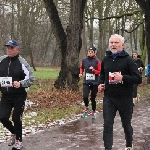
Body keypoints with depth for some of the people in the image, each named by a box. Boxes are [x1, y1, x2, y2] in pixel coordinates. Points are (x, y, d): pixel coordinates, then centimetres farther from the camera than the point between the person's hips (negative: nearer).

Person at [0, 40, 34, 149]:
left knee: (16, 118, 2)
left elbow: (31, 79, -12)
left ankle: (18, 141, 23)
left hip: (19, 96, -4)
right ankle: (14, 132, 30)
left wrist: (20, 84, -28)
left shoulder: (22, 63, -11)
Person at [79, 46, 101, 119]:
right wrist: (81, 73, 4)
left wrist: (93, 70, -19)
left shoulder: (97, 61, -5)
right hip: (86, 82, 1)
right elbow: (81, 67, 21)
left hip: (95, 82, -1)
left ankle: (93, 112, 26)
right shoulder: (84, 60, 3)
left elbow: (99, 72, -3)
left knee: (93, 98, 6)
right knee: (85, 96, -15)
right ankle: (86, 108, 14)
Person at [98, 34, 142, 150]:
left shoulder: (128, 60, -10)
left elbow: (138, 79, -13)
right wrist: (101, 84, 5)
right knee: (107, 125, -5)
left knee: (126, 125, 14)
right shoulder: (106, 59, 7)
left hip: (125, 98, -3)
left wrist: (122, 78, -27)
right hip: (108, 98, 3)